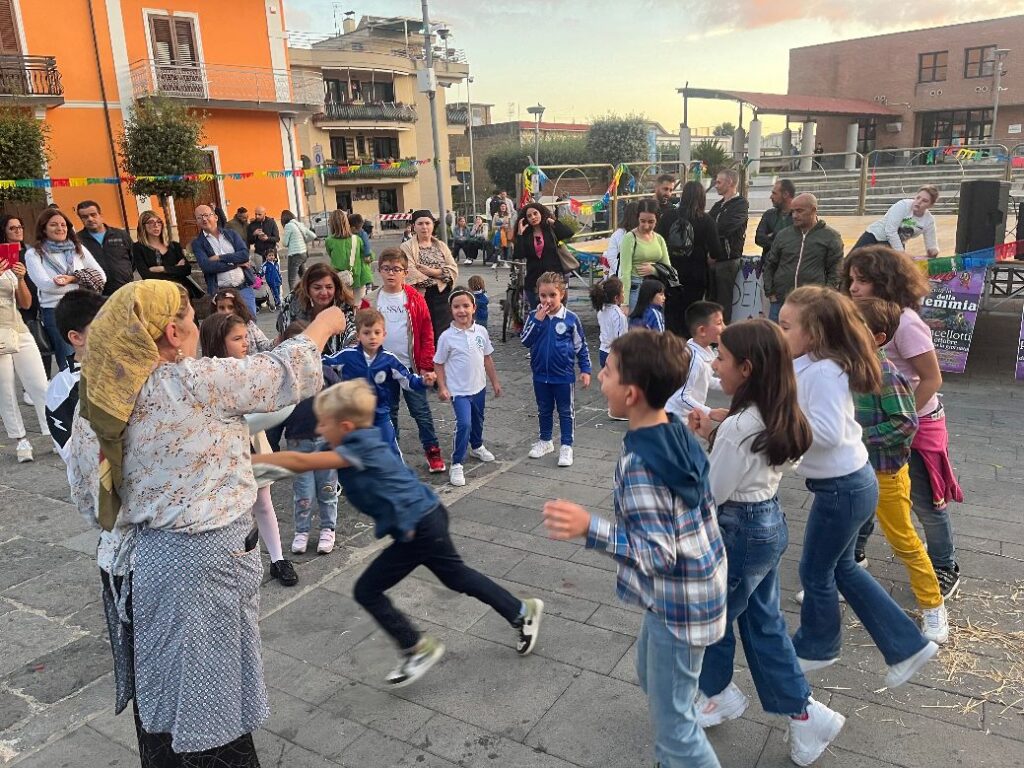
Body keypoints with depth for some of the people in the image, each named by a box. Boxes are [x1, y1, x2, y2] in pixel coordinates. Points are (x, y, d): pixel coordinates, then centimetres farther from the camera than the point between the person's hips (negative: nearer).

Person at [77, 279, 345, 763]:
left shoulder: (116, 393, 2)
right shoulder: (194, 381, -21)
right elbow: (282, 372, -11)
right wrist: (324, 324, 4)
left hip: (150, 554, 8)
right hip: (206, 559, -8)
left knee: (165, 693, 23)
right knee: (211, 703, 8)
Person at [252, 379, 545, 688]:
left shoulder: (359, 449, -22)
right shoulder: (360, 443, 5)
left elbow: (300, 462, -29)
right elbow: (305, 462, 12)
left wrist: (250, 460, -23)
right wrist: (264, 460, 3)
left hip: (419, 527, -10)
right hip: (426, 519, 10)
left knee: (367, 591, 1)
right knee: (456, 575, 25)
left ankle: (419, 649, 13)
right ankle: (523, 612, 36)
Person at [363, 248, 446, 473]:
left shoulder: (415, 299, -4)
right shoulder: (370, 301, -1)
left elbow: (427, 334, -3)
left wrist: (426, 365, -5)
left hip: (411, 367, -1)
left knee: (421, 411, 4)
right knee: (387, 413, 13)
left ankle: (433, 452, 16)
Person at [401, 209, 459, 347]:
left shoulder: (441, 246, 14)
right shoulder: (407, 247, 0)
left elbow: (454, 270, 2)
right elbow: (411, 273, -14)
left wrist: (432, 271, -12)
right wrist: (440, 277, -10)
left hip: (442, 298, 4)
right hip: (420, 298, -4)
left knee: (441, 335, 5)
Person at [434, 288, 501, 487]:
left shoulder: (481, 331, -4)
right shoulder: (447, 337, -15)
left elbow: (487, 358, 7)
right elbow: (438, 364, -7)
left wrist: (495, 381, 11)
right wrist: (442, 388, -14)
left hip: (479, 387, 5)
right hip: (459, 390, -5)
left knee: (478, 420, 24)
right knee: (464, 424, -18)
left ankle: (477, 446, 52)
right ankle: (457, 465, -6)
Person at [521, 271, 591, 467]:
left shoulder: (570, 318, -11)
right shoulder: (534, 316, -6)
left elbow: (581, 346, -2)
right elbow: (525, 341, -14)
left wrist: (585, 370, -3)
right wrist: (537, 320, -23)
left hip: (564, 375, -3)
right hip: (541, 374, 3)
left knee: (566, 412, 9)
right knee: (544, 410, 20)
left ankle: (566, 447, 21)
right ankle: (545, 441, 37)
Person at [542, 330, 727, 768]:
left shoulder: (638, 464, -30)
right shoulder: (678, 435, -3)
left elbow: (657, 554, -29)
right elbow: (703, 500, 9)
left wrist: (589, 528, -40)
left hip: (676, 603, -10)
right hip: (696, 583, 10)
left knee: (673, 724, 6)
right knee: (650, 673, 31)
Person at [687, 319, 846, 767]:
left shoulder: (739, 426, -29)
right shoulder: (778, 418, -1)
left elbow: (711, 494, -21)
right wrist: (714, 435, 0)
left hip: (739, 533, -9)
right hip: (770, 524, 9)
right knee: (763, 622, 21)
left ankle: (719, 694, 39)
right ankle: (803, 712, 27)